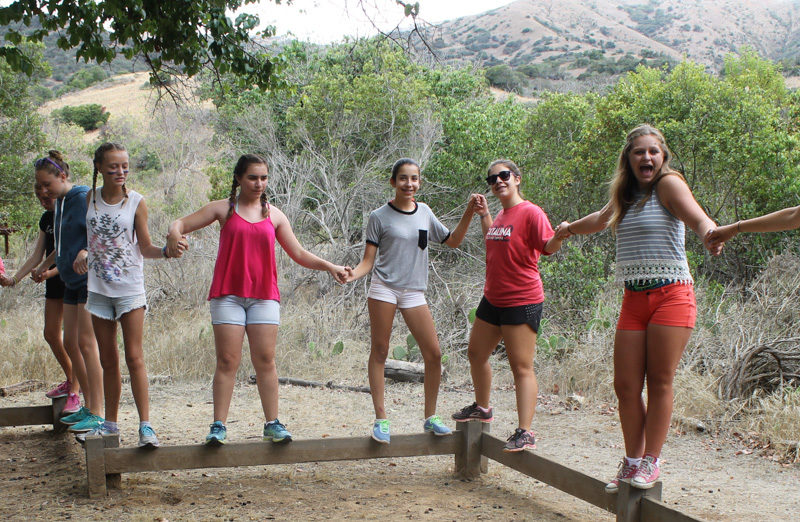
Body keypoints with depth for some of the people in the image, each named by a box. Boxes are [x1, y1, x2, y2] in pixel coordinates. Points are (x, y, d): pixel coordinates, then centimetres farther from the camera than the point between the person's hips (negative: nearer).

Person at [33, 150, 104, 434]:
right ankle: (88, 407, 19)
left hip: (90, 279, -9)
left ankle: (97, 414, -7)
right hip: (72, 282, 9)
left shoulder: (84, 197, -13)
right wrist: (45, 265, 31)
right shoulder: (60, 202, 14)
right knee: (70, 343, 9)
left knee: (86, 343, -10)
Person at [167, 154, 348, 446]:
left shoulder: (274, 215, 12)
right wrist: (174, 236, -20)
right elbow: (180, 224, 4)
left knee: (265, 360, -1)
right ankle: (218, 426, 0)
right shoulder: (223, 209, 6)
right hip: (228, 294, -2)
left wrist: (328, 267, 0)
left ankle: (273, 424, 5)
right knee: (227, 361, -4)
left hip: (264, 295, 2)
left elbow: (298, 254, 14)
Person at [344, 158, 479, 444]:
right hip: (383, 289, -4)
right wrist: (353, 273, -22)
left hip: (414, 292, 4)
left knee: (433, 354, -1)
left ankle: (430, 417, 13)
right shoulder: (379, 217, 0)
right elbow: (368, 260, -1)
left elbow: (452, 241, 21)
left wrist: (469, 214, 10)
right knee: (379, 353, -2)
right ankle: (381, 419, 4)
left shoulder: (424, 212, 12)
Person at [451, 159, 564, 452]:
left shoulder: (530, 212, -13)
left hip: (521, 302, -9)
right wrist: (484, 215, 27)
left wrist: (559, 236, -45)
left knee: (522, 367, -10)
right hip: (493, 299, 9)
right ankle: (482, 408, 43)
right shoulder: (500, 216, 12)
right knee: (476, 354, 22)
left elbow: (547, 247, -25)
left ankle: (525, 433, -10)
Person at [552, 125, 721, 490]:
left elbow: (698, 219, -21)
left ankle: (651, 462, 6)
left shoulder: (669, 184, -4)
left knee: (659, 382, -3)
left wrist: (710, 234, -43)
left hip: (671, 296, -6)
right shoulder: (625, 194, 16)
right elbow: (602, 219, 38)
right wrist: (570, 228, 53)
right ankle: (632, 462, 11)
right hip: (634, 299, 6)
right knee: (626, 386, 0)